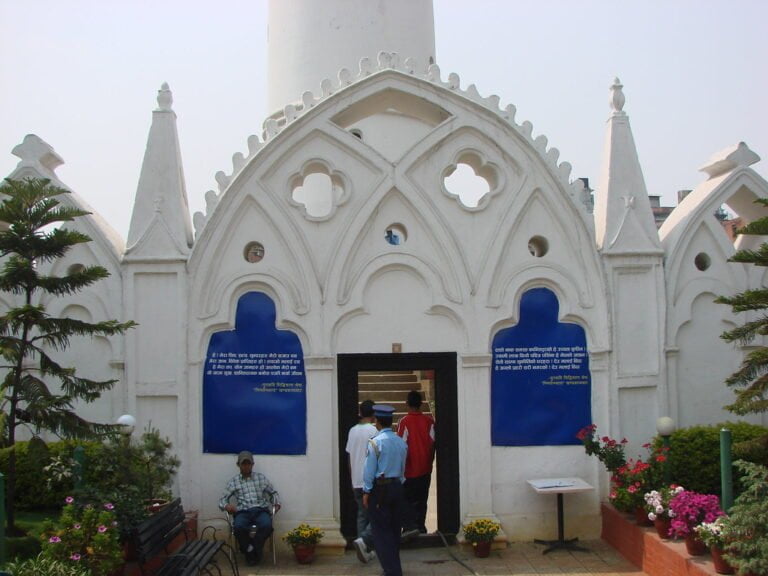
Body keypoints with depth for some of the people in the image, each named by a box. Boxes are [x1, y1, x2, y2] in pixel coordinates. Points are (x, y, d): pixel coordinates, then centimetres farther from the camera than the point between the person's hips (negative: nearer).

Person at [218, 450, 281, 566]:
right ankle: (249, 550, -10)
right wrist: (226, 506, -13)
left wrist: (276, 503, 3)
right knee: (238, 527, -36)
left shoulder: (261, 477, 17)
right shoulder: (233, 481, 13)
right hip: (243, 512, 0)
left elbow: (273, 492, 24)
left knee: (266, 525, -35)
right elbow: (222, 499, 11)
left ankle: (253, 550, -12)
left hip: (261, 510, 1)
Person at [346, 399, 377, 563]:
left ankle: (366, 550, 12)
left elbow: (350, 458, 12)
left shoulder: (352, 431, 8)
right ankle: (364, 540, -16)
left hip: (357, 482, 6)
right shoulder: (373, 431, -12)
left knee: (362, 515, 12)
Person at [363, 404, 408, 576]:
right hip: (397, 486, 6)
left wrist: (366, 492, -5)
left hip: (379, 489, -6)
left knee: (381, 531, 0)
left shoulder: (375, 442, -15)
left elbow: (369, 470, -13)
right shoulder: (401, 442, 4)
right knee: (394, 529, 16)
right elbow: (403, 468, 11)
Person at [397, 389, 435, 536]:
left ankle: (410, 526, -10)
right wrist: (430, 461, 12)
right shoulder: (429, 420, -2)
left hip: (409, 469, -4)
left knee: (406, 499, 4)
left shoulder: (404, 421, -14)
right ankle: (421, 527, 19)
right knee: (421, 499, 15)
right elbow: (433, 443, -1)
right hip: (425, 469, 4)